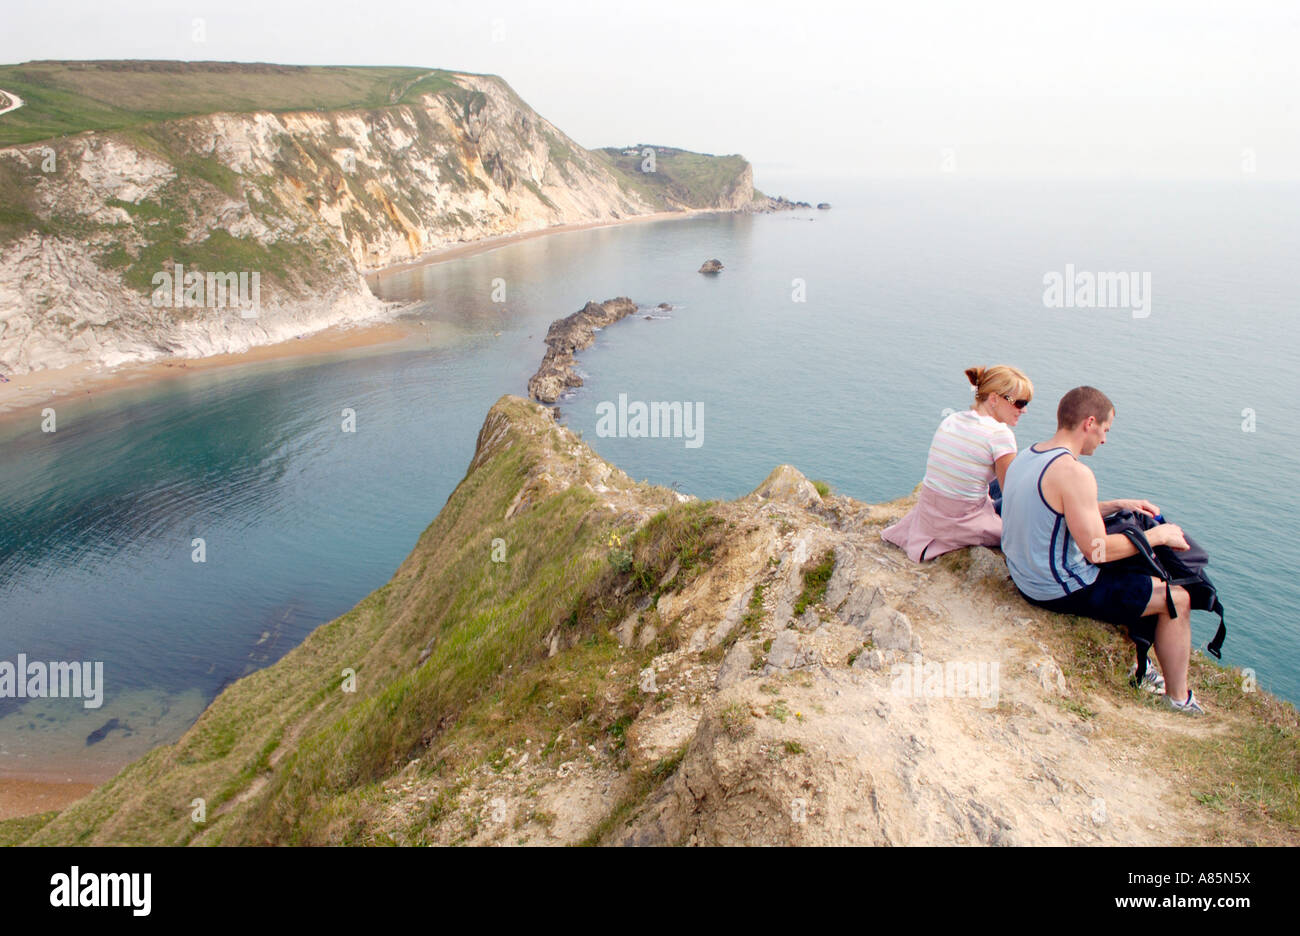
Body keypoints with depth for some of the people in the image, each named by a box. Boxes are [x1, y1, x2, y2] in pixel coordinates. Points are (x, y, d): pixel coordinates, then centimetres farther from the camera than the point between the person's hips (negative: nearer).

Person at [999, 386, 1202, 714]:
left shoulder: (1025, 456, 4)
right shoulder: (1073, 472, -25)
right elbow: (1098, 550, -24)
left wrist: (1118, 505, 14)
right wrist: (1157, 534, -9)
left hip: (1026, 577, 10)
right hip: (1062, 590, -10)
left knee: (1135, 575, 30)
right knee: (1177, 598, 6)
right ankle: (1179, 699, 20)